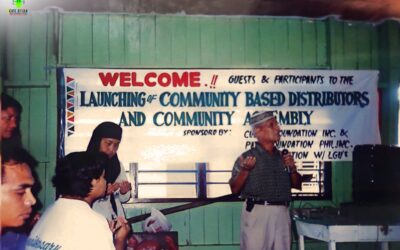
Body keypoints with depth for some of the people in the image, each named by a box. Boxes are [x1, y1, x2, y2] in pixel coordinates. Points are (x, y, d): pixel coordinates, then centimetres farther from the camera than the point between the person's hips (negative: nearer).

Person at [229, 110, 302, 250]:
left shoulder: (282, 157, 13)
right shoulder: (247, 157, -1)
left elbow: (297, 185, 19)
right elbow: (234, 189, -2)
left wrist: (292, 169, 1)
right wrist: (245, 170, -16)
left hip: (281, 213, 5)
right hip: (257, 212, -5)